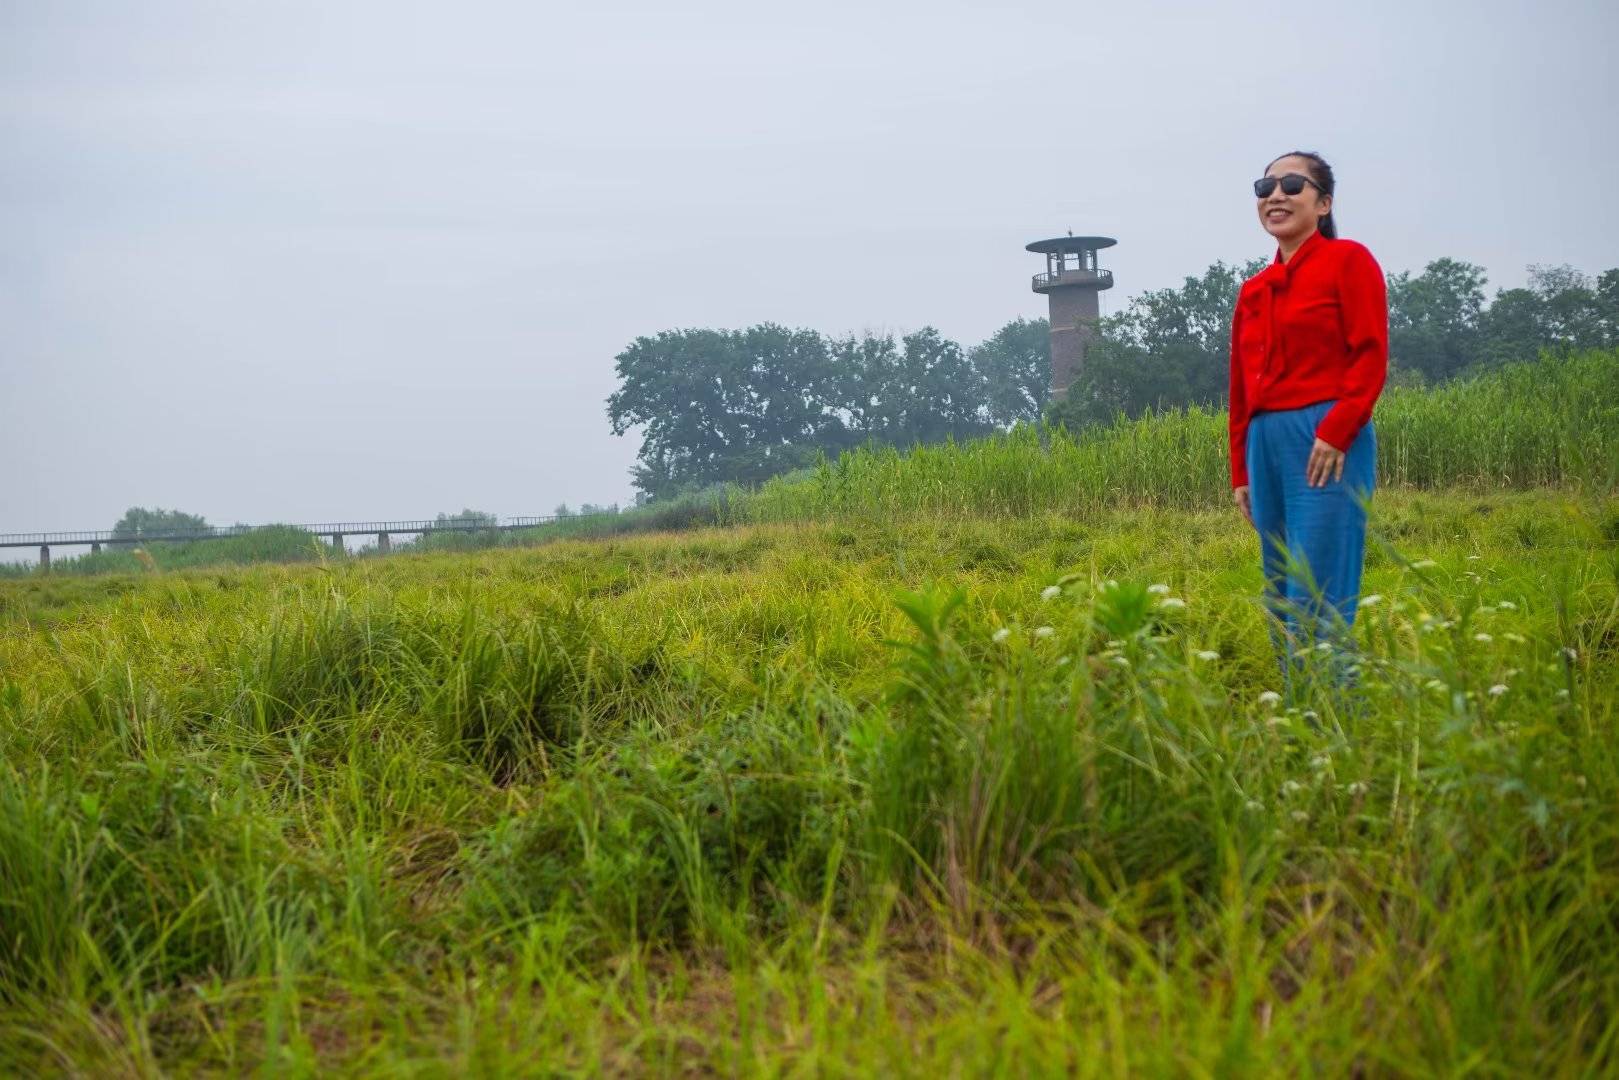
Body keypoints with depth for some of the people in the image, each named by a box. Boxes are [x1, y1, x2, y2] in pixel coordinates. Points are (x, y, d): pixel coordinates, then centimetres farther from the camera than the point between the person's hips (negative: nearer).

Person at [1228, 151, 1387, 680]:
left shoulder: (1349, 260, 1)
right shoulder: (1253, 290, 18)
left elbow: (1371, 357, -7)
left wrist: (1336, 431, -18)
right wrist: (1241, 473, 17)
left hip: (1326, 442, -7)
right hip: (1266, 444, 7)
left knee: (1316, 603, -11)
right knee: (1281, 601, 8)